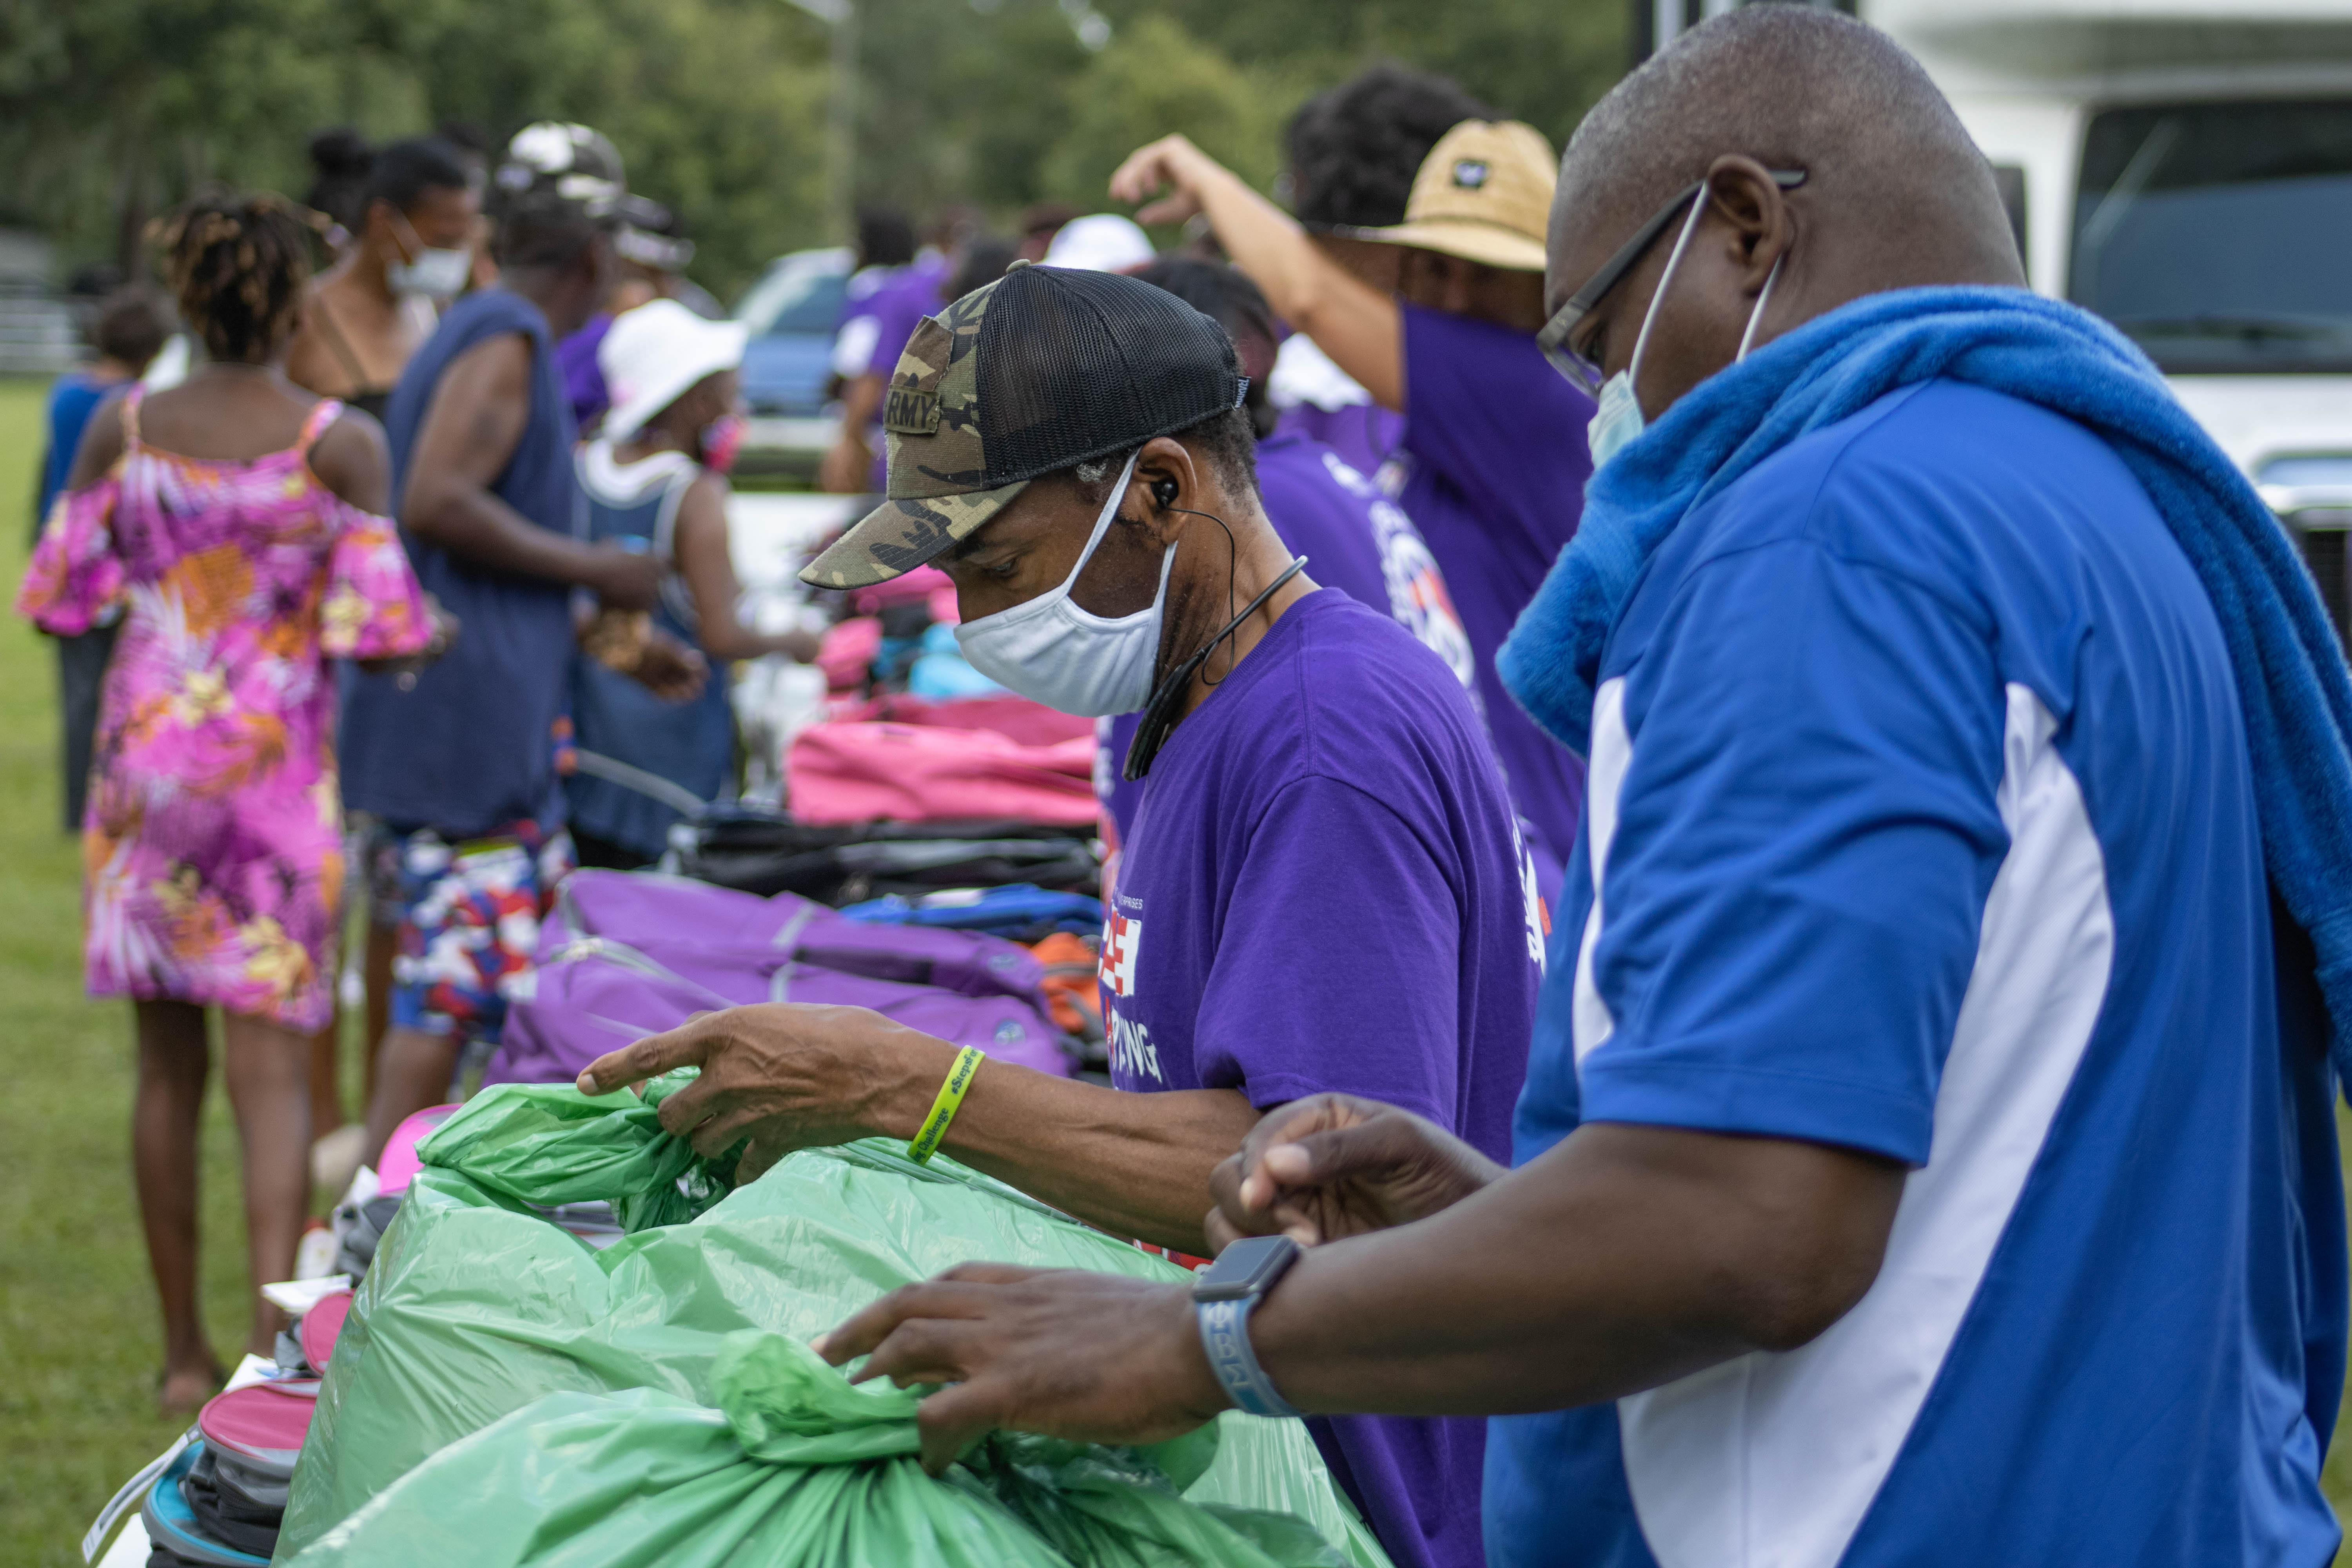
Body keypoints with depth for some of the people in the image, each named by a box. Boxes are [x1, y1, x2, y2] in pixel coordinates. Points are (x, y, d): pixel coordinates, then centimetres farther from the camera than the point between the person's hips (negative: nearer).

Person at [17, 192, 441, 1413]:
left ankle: (185, 1354, 20)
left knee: (168, 1068, 13)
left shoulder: (121, 430, -1)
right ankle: (271, 1339, -17)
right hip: (275, 768, -3)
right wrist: (425, 625, 9)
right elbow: (377, 633, -13)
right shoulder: (339, 443, -8)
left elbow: (56, 600, 3)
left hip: (144, 760, 3)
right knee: (271, 1070, -3)